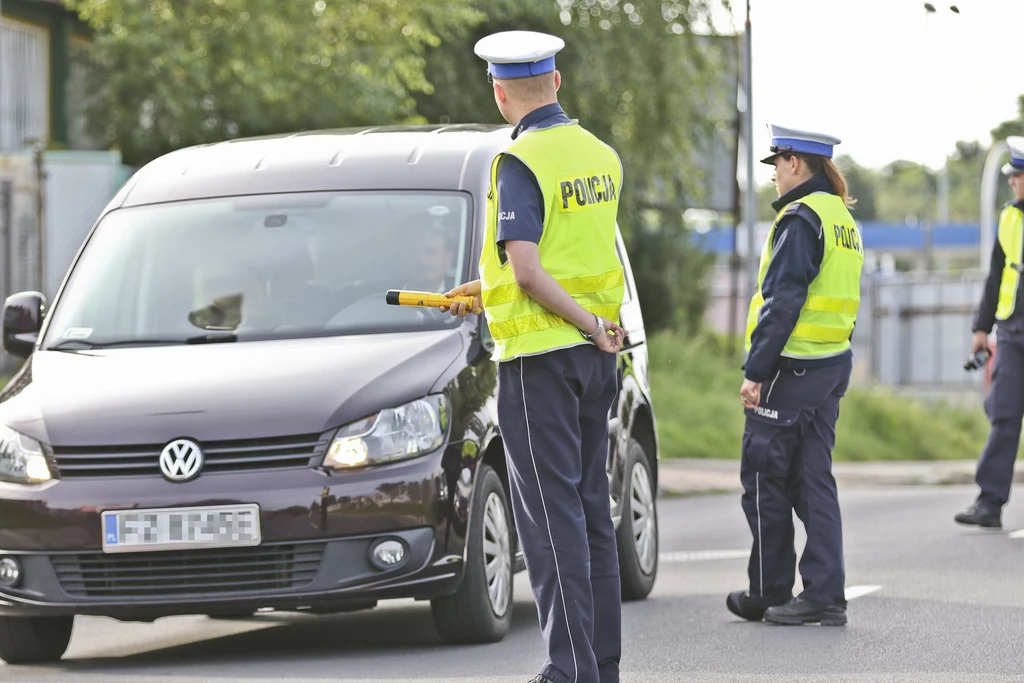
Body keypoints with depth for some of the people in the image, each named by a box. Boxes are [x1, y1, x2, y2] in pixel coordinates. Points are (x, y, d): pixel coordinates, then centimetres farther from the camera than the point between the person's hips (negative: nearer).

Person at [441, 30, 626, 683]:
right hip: (598, 357, 8)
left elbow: (528, 272, -22)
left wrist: (590, 324, -13)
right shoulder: (602, 156, 10)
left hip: (539, 355, -8)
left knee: (552, 513, -6)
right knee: (591, 506, 12)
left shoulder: (520, 162, -14)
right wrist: (489, 288, 25)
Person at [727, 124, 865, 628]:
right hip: (833, 363, 9)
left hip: (791, 368, -9)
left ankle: (769, 595, 9)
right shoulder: (842, 219, 15)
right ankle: (825, 598, 5)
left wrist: (756, 370, -19)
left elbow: (783, 302, -20)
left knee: (765, 482, 2)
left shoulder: (800, 219, -14)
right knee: (813, 481, 9)